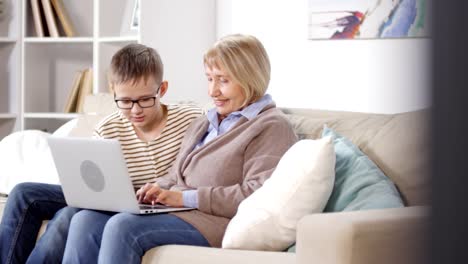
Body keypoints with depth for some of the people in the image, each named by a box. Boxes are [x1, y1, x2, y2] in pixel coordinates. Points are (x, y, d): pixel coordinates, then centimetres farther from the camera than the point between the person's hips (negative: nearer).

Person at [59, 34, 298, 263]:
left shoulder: (271, 127, -2)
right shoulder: (202, 124, 27)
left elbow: (259, 196, -16)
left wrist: (186, 198, -17)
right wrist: (157, 190, 1)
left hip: (214, 222, -8)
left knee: (122, 227, -30)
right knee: (85, 220, -15)